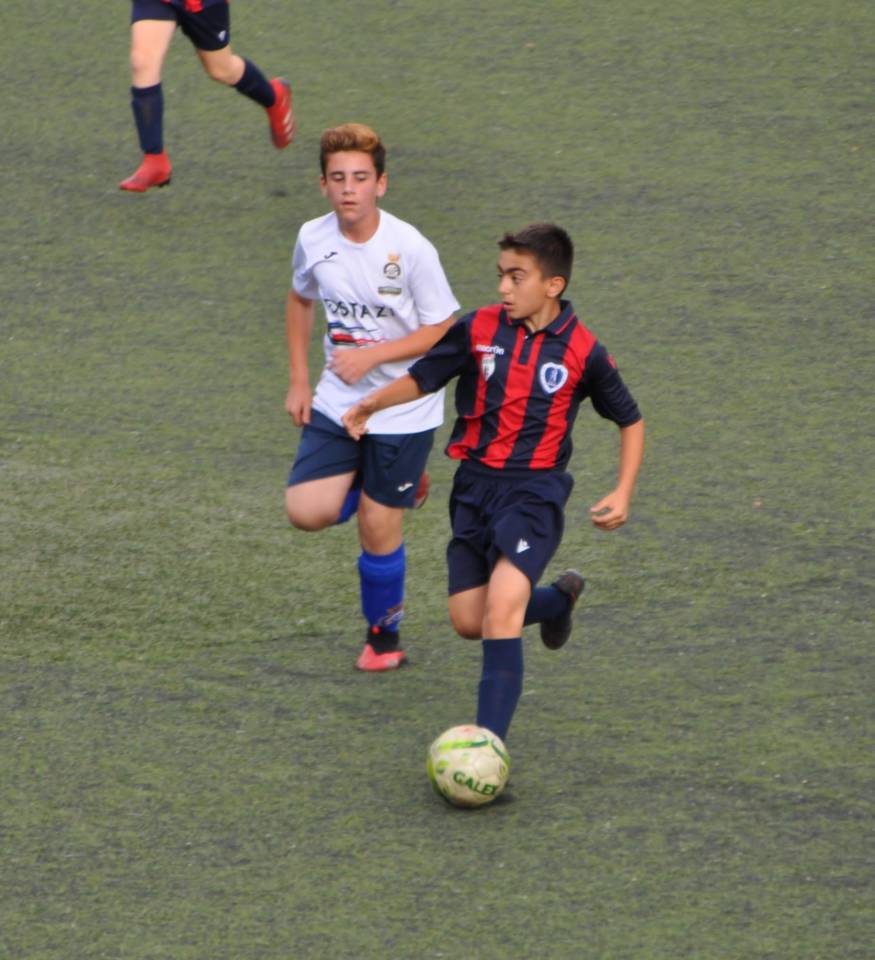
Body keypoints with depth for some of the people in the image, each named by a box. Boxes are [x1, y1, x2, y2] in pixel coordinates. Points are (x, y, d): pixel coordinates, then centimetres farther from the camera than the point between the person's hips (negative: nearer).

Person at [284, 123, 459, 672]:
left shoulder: (411, 250, -20)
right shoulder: (314, 240, -6)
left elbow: (445, 331, -13)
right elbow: (300, 300, 15)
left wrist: (373, 355, -23)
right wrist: (299, 381, 9)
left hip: (405, 408, -4)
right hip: (338, 401, 4)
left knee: (377, 525, -1)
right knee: (307, 511, -10)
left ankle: (385, 634, 25)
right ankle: (400, 489, 20)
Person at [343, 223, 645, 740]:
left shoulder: (583, 352, -6)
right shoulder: (478, 330, -1)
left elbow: (631, 421, 7)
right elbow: (422, 378, 9)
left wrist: (623, 494, -4)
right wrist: (373, 402, -9)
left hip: (535, 490, -4)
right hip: (475, 484, 4)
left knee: (502, 606, -23)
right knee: (469, 621, 8)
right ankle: (559, 599, 40)